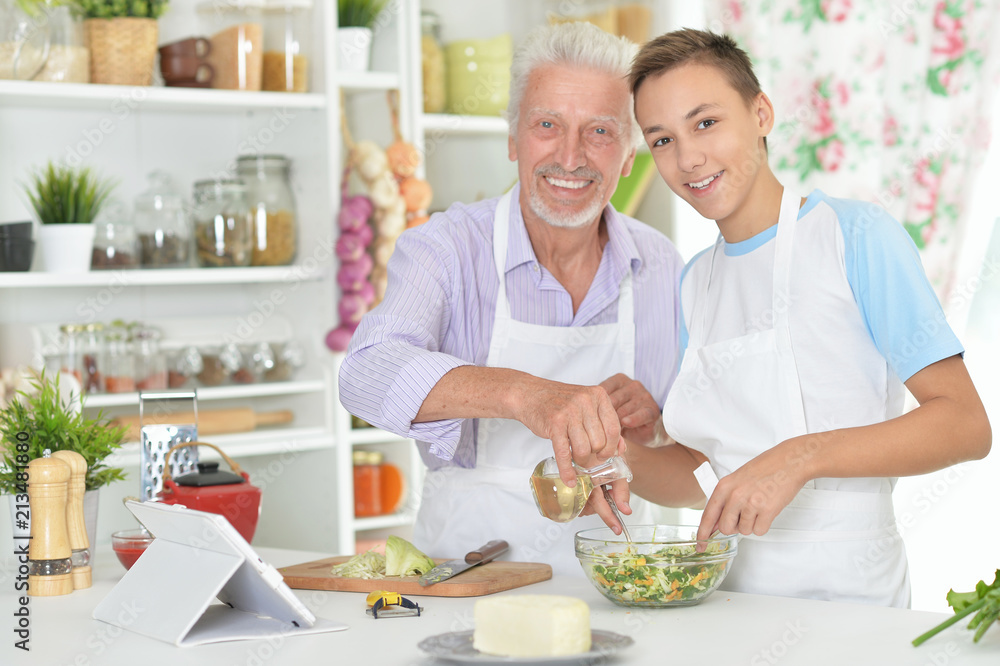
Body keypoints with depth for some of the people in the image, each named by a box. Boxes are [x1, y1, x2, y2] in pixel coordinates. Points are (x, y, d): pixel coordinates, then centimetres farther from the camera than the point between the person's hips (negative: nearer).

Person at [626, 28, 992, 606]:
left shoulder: (855, 234, -5)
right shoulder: (696, 283, 13)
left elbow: (966, 425, -11)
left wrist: (802, 457, -21)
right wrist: (619, 456, -3)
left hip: (845, 587, -6)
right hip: (726, 590, 6)